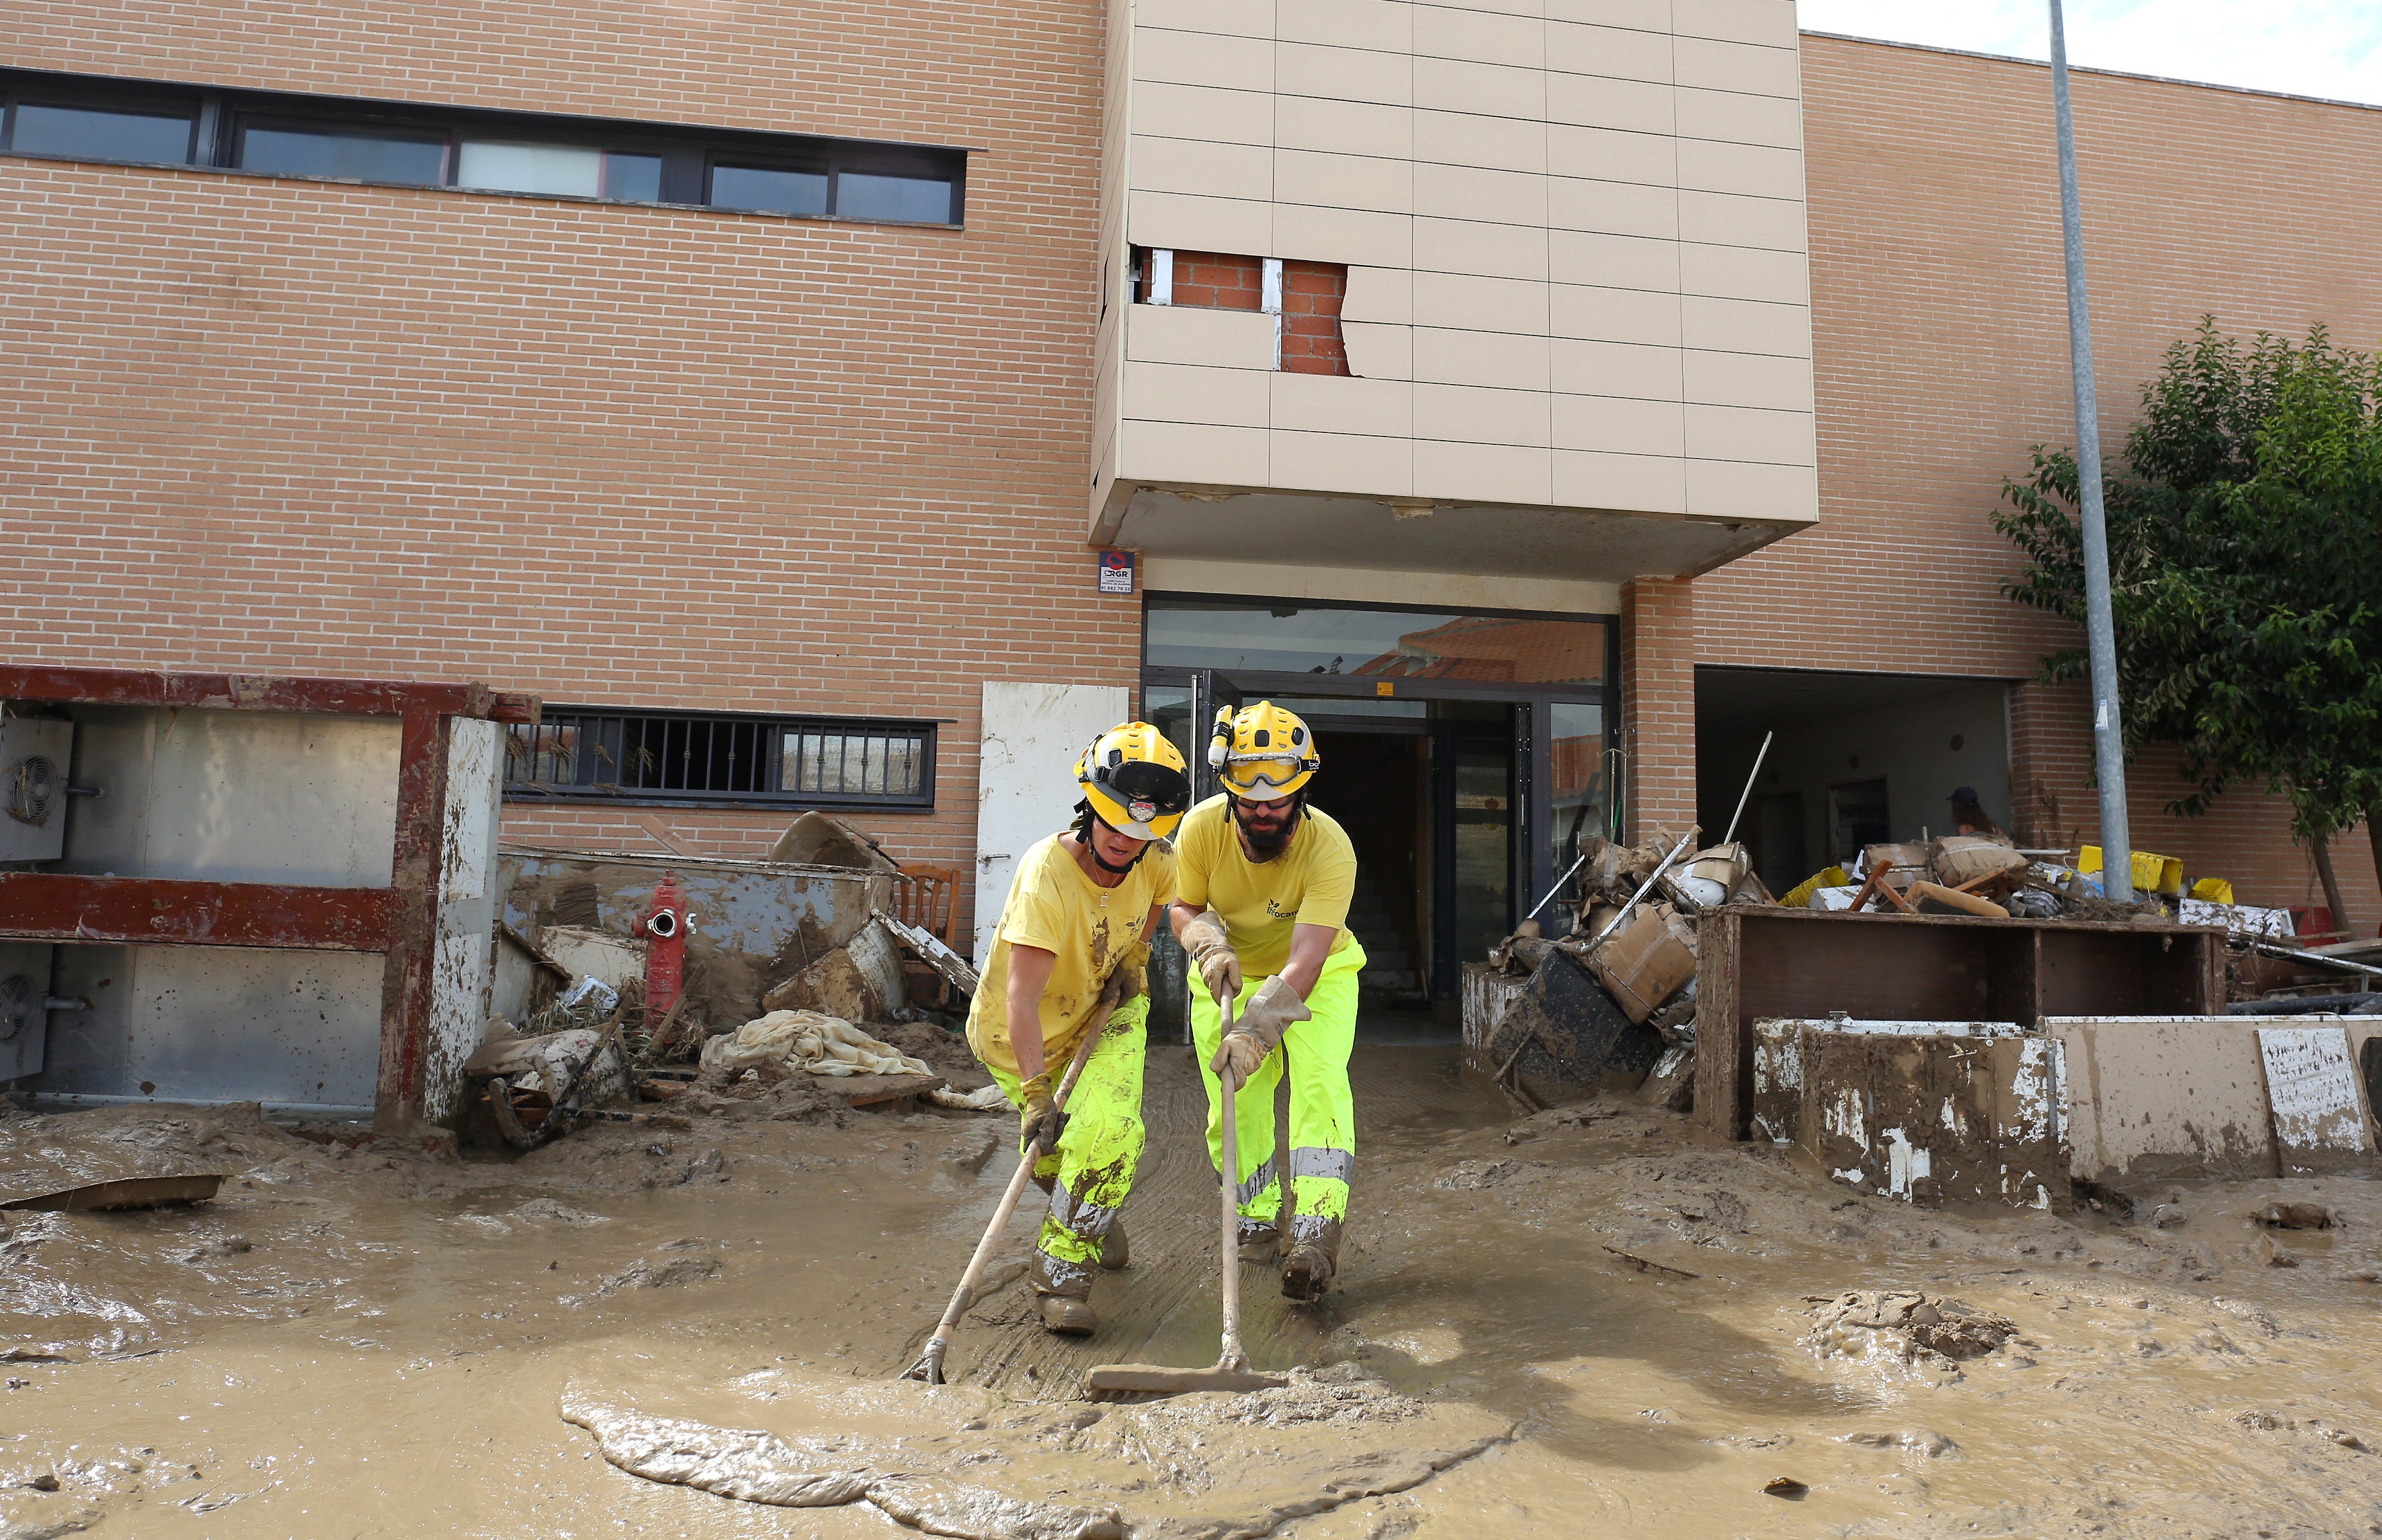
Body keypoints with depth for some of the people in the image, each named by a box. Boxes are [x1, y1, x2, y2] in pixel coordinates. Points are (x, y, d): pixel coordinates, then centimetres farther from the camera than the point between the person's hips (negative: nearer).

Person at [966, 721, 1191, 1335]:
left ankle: (1062, 1272, -3)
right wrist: (1036, 1091, -42)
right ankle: (1095, 1218, 38)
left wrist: (1134, 953, -1)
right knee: (1047, 1148, 1)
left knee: (1109, 1130, -18)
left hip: (1101, 1007, 3)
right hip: (1017, 1035, -3)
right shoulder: (1047, 874, -34)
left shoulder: (1157, 861, -16)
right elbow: (1022, 998, -38)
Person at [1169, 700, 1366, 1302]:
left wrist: (1257, 1028, -50)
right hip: (1231, 975, 3)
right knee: (1233, 1107, 1)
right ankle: (1258, 1223, 21)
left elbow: (1305, 958, -38)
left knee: (1321, 1083, -23)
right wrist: (1208, 942, -31)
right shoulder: (1202, 827, -24)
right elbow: (1183, 907, -8)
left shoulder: (1330, 847, -33)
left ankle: (1314, 1236, -23)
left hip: (1318, 973, -2)